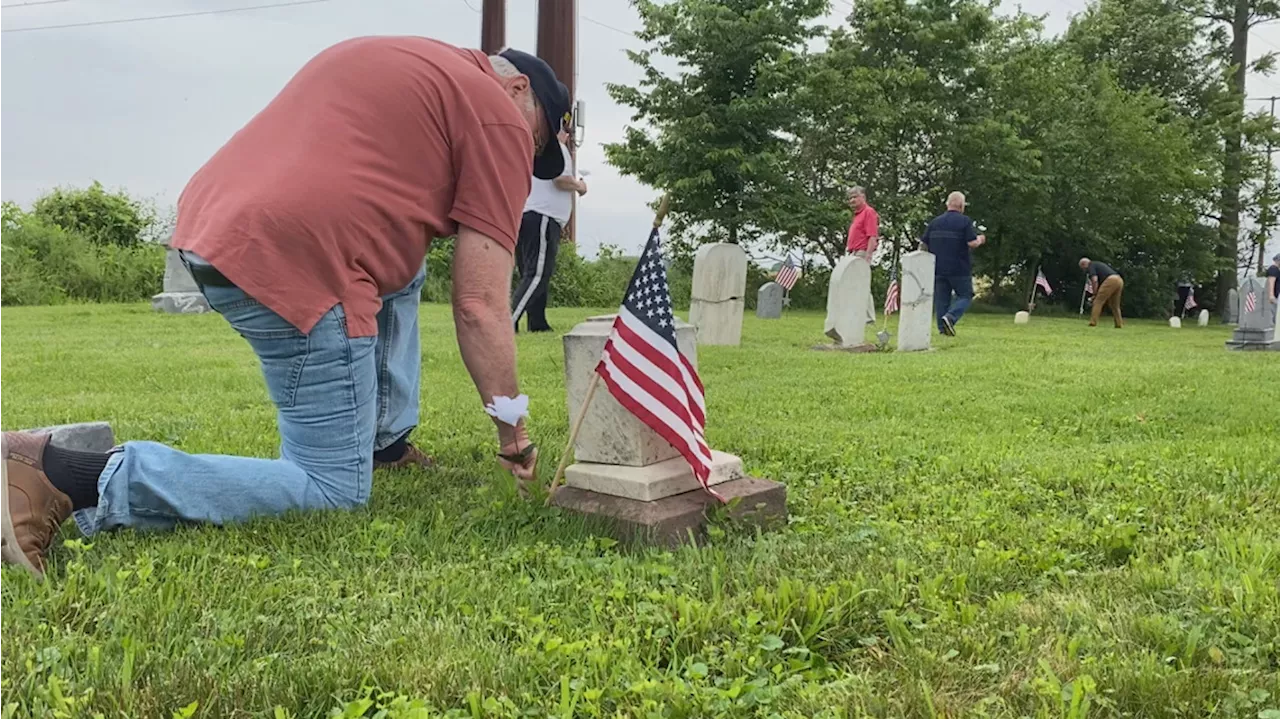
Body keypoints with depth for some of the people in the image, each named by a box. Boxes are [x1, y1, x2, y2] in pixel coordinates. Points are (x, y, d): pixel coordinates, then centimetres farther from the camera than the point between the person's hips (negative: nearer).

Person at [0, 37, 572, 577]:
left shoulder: (392, 58, 27)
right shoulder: (498, 116, 4)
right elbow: (480, 307, -2)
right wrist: (514, 429, 6)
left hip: (212, 228, 10)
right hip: (296, 260, -10)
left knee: (403, 273, 30)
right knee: (334, 491, -1)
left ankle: (383, 437, 24)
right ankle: (70, 477, -10)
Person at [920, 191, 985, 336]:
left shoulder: (935, 222, 7)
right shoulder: (964, 221, -7)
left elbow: (923, 244, 7)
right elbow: (972, 243, -14)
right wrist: (980, 240, 6)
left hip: (938, 269, 4)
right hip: (959, 269, -4)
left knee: (941, 299, 9)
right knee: (965, 295, 7)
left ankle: (942, 328, 7)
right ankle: (950, 317, -15)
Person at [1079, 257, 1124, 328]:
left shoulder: (1091, 266, 7)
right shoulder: (1098, 264, 35)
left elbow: (1095, 280, -7)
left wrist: (1095, 294, 1)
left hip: (1110, 280, -9)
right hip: (1119, 280, 9)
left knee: (1098, 302, -4)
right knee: (1115, 305, 18)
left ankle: (1093, 323, -9)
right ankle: (1119, 324, 16)